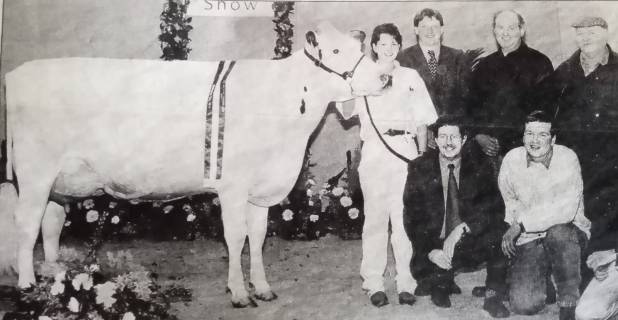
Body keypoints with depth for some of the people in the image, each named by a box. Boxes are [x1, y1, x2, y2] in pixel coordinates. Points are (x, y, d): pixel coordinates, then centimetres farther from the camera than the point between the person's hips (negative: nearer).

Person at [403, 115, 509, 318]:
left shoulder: (479, 167, 0)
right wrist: (430, 250, -18)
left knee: (500, 232, -26)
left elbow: (494, 208, -10)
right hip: (433, 245, 0)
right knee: (421, 268, -26)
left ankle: (493, 296, -9)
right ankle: (441, 284, 12)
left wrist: (462, 228, -24)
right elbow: (411, 217, -4)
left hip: (473, 245, 0)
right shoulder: (419, 169, -2)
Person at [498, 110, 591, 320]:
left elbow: (566, 210, -23)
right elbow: (508, 200, 14)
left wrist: (521, 224, -23)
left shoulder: (567, 158, -13)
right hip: (528, 240, 2)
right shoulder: (511, 159, -3)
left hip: (569, 231, -2)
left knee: (558, 232, -41)